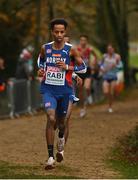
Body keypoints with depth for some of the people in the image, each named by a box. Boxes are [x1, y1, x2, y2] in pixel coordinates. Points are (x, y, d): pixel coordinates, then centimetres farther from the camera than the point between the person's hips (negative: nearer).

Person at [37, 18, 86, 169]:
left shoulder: (70, 50, -6)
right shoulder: (45, 48, 0)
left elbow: (83, 67, 0)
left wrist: (67, 67, -14)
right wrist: (41, 69, 2)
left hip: (65, 90, 0)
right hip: (48, 89, 0)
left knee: (61, 121, 13)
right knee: (51, 118, -19)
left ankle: (61, 140, 49)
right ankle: (50, 157, -17)